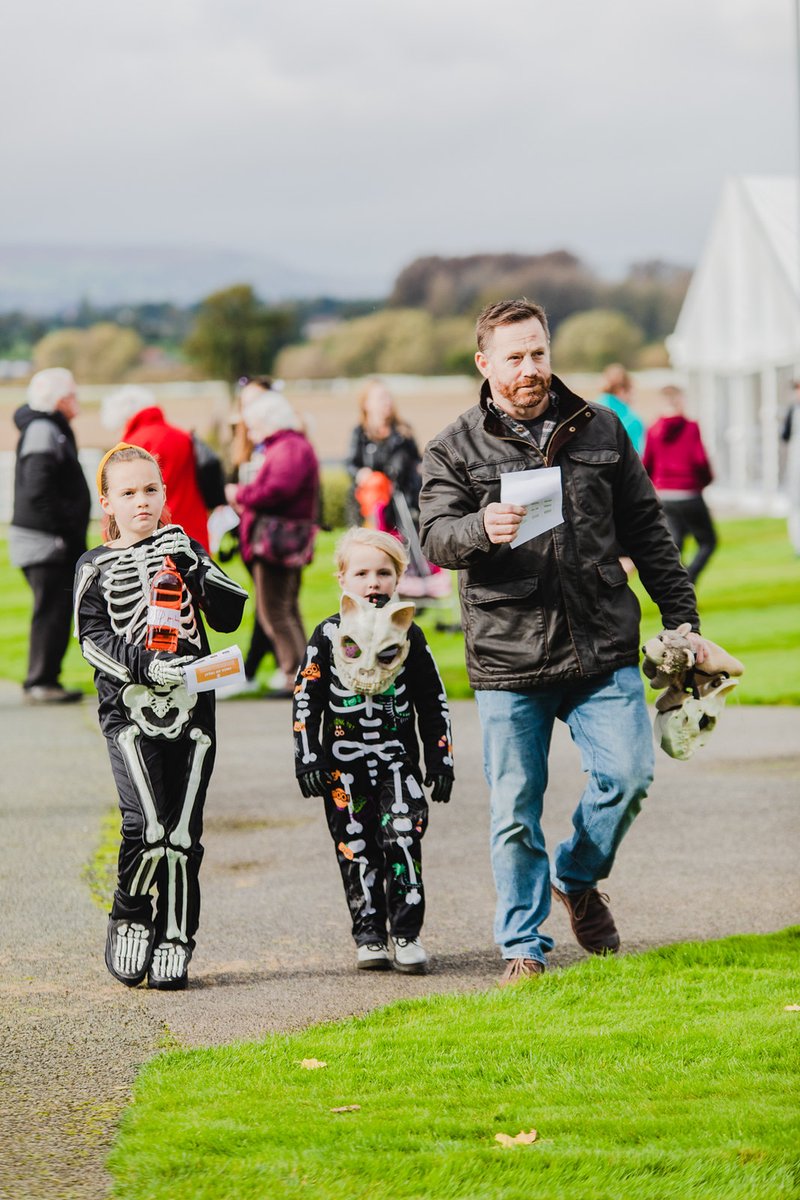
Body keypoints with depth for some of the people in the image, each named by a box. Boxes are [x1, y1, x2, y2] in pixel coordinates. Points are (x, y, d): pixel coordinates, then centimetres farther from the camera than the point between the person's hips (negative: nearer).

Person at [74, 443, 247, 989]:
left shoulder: (183, 548, 13)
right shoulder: (96, 567, 6)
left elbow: (230, 615, 6)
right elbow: (93, 638, -2)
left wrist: (194, 570, -9)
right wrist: (144, 664, -17)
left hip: (190, 705, 2)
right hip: (129, 709, -2)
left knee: (184, 832, 0)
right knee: (148, 825, -16)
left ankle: (174, 942, 11)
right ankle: (129, 919, 6)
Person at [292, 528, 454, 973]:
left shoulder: (409, 636, 5)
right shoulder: (328, 636, 2)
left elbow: (434, 703, 10)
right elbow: (306, 702, 4)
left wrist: (441, 759, 6)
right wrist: (308, 761, -3)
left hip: (398, 761, 0)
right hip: (344, 767, 0)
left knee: (403, 841, -12)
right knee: (358, 852, 1)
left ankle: (407, 934, -5)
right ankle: (369, 937, 9)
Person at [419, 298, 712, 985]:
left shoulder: (600, 431, 12)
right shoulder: (455, 450, 5)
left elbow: (646, 531, 17)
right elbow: (437, 538, -6)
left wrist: (682, 620, 15)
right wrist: (482, 528, -29)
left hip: (603, 650, 2)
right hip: (508, 660, -2)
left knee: (628, 775, -9)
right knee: (516, 811, 1)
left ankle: (577, 877, 21)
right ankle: (524, 949, 14)